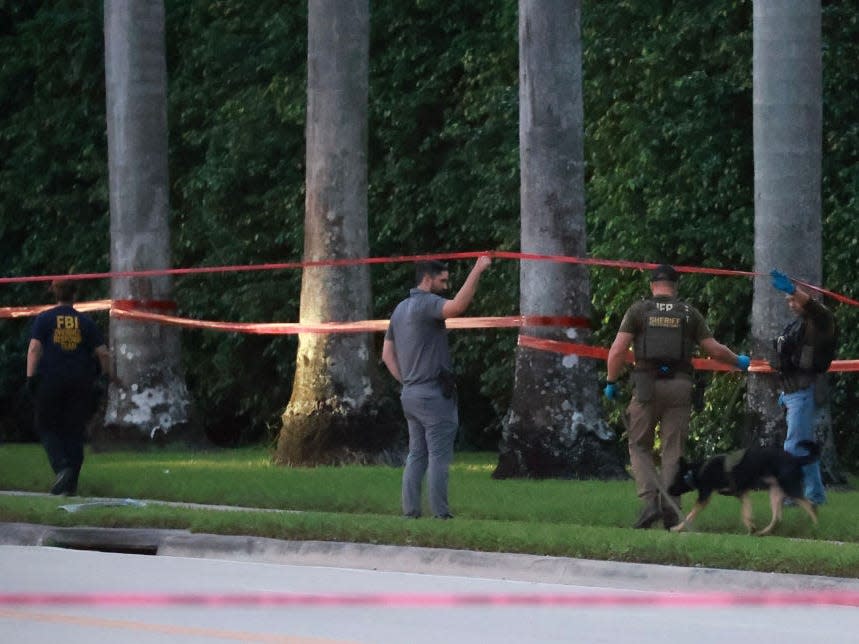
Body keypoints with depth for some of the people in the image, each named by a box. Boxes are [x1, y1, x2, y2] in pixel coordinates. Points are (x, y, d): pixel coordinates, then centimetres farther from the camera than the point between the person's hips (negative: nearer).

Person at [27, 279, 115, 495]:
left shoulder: (44, 319, 2)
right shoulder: (85, 322, 8)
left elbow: (34, 348, -8)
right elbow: (102, 353, 6)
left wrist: (31, 376, -10)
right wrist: (109, 374, 19)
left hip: (50, 380, -2)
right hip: (80, 384, 2)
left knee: (47, 428, 7)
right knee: (74, 431, 8)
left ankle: (61, 468, -16)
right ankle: (71, 482, 5)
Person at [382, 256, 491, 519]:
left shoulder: (401, 309, 16)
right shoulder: (426, 304, -12)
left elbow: (387, 354, 20)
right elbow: (457, 306, -33)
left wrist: (406, 381, 16)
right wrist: (477, 270, -32)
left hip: (411, 394, 9)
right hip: (434, 394, -9)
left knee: (416, 455, 11)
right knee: (439, 457, -6)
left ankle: (410, 511, 8)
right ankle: (440, 514, -8)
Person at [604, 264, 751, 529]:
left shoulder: (639, 310, 5)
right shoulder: (689, 313, 8)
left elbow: (618, 349, -4)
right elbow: (715, 350, 7)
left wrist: (611, 382, 8)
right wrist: (739, 362, 26)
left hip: (647, 385, -1)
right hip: (679, 386, 1)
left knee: (640, 447, 9)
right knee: (673, 452, 6)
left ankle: (650, 500, -10)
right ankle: (671, 510, -1)